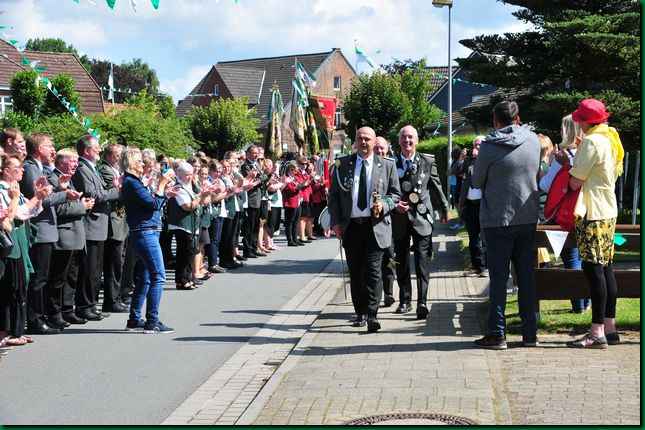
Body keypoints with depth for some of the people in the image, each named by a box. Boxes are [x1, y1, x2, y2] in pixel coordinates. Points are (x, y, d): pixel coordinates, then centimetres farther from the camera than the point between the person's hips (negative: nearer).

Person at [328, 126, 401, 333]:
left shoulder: (387, 166, 6)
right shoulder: (342, 165, 8)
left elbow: (395, 194, 10)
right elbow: (333, 195, 9)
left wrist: (383, 206, -11)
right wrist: (336, 222, 1)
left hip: (376, 225, -2)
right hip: (351, 226, 2)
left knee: (373, 271, -10)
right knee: (355, 272, 8)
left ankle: (372, 316, -10)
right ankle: (360, 313, 19)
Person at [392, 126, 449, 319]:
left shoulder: (428, 162, 4)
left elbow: (436, 187, 12)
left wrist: (444, 210, 19)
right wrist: (394, 204, -10)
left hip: (421, 217, -2)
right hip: (399, 218, 2)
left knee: (422, 262, -9)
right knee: (401, 262, 9)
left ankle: (422, 302, -11)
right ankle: (404, 301, 20)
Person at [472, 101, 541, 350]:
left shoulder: (489, 147, -12)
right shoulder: (533, 140, 0)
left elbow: (476, 182, -1)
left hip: (497, 220, -4)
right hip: (528, 218, 4)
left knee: (498, 278, 2)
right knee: (527, 276, 10)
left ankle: (497, 334, 3)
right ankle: (530, 332, 12)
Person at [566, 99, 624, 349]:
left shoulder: (592, 142, -15)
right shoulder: (611, 139, 13)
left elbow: (575, 182, -16)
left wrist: (572, 161, 3)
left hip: (592, 214, -9)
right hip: (609, 211, 9)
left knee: (593, 268, -9)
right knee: (606, 268, 11)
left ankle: (597, 333, -9)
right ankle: (609, 328, 15)